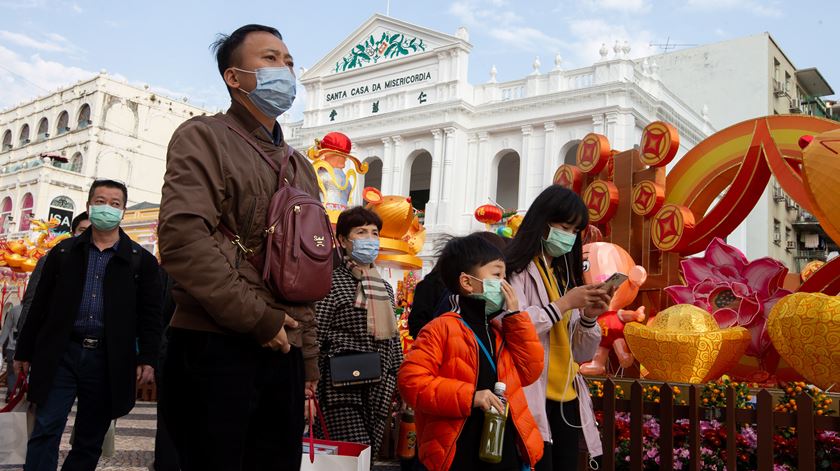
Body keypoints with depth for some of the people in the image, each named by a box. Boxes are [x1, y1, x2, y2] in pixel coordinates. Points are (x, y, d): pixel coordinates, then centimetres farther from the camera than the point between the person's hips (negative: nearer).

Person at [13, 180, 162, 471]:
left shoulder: (141, 260, 5)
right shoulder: (64, 253, 9)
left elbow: (150, 315, 2)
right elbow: (40, 306, 10)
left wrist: (148, 359, -7)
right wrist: (24, 351, 9)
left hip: (108, 360, 0)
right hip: (61, 353, 1)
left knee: (90, 441, 9)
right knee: (45, 431, -6)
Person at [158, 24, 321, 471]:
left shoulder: (300, 167, 21)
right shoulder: (204, 137, 0)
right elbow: (183, 237, -16)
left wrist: (308, 361, 16)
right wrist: (257, 318, -15)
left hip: (283, 353, 7)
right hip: (214, 348, -6)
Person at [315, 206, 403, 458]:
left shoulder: (385, 287, 15)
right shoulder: (331, 282, -4)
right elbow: (314, 338, -8)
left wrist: (399, 386, 16)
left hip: (379, 390, 6)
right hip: (341, 389, -6)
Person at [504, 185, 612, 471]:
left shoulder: (565, 276, 16)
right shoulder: (517, 269, -4)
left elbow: (581, 353, 16)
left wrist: (588, 317, -3)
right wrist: (565, 304, -15)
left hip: (567, 399, 7)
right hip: (531, 398, -7)